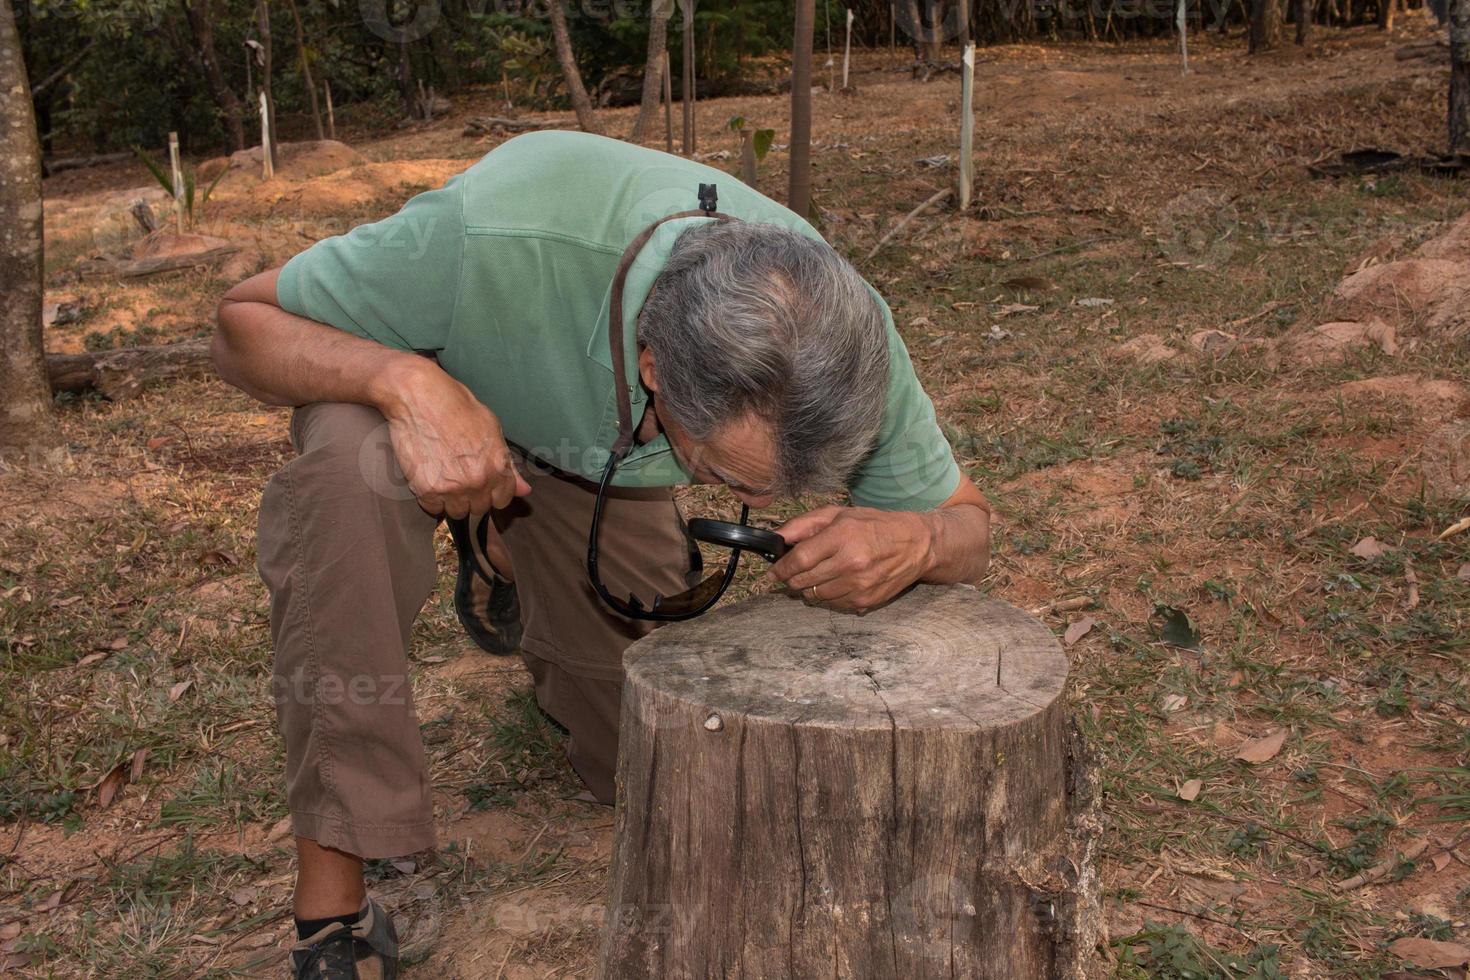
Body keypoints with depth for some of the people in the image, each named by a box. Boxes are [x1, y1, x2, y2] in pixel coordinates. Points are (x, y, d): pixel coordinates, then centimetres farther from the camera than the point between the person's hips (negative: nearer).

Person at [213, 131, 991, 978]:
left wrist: (914, 542, -43)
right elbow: (245, 325, -27)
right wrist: (409, 382, -48)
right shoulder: (493, 235, -44)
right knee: (352, 472, -40)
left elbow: (968, 526, -17)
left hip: (597, 465, 3)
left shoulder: (840, 329, -33)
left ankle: (513, 569, 34)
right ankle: (332, 907, -24)